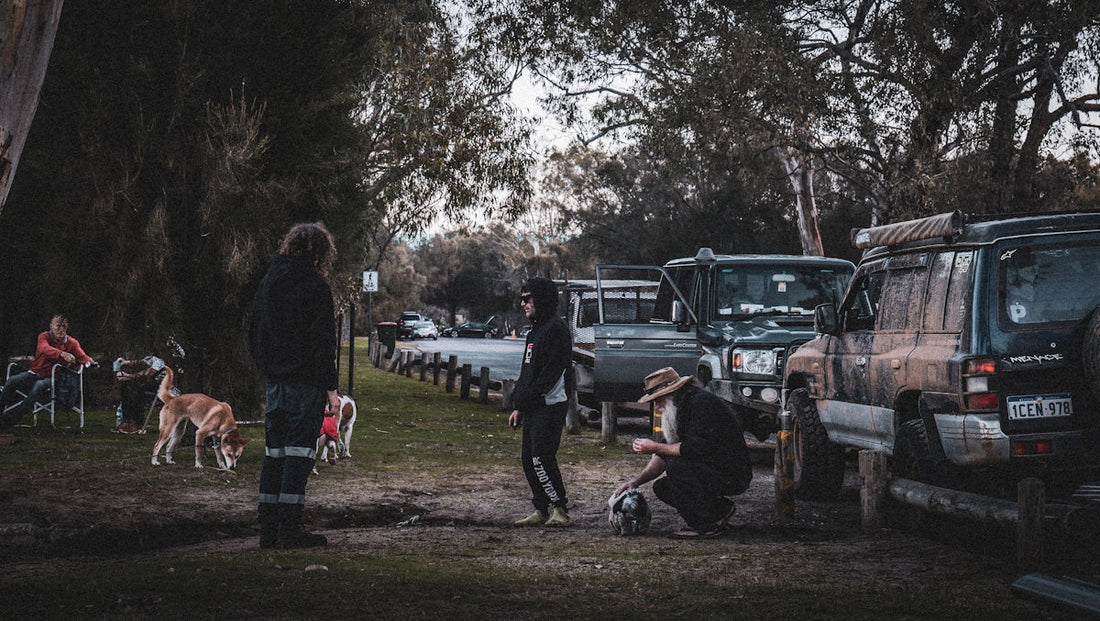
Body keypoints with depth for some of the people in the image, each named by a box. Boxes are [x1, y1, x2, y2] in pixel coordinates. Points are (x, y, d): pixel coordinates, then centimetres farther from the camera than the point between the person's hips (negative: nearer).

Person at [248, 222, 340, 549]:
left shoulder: (266, 283, 12)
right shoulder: (314, 286, -10)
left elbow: (253, 337, 17)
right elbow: (323, 342, -14)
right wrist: (331, 388, -12)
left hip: (275, 383, 7)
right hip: (306, 384, -7)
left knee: (274, 454, 10)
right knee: (299, 454, -4)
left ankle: (268, 528, 11)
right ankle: (289, 529, -7)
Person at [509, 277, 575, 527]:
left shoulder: (556, 328, -10)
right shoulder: (535, 332, 22)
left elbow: (552, 371, -18)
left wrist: (527, 399, -17)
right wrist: (518, 408, 19)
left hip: (550, 406, -10)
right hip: (533, 408, 10)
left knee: (541, 458, -16)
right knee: (528, 459, 8)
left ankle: (559, 510, -14)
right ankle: (541, 511, 12)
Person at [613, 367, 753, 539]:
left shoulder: (702, 403, -18)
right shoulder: (683, 408, 13)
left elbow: (696, 448, -29)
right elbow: (663, 457, 15)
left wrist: (655, 448, -20)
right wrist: (636, 481, 3)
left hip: (734, 476, -10)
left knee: (677, 465, -27)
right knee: (662, 488, 5)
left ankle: (705, 526, -16)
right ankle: (721, 509, 9)